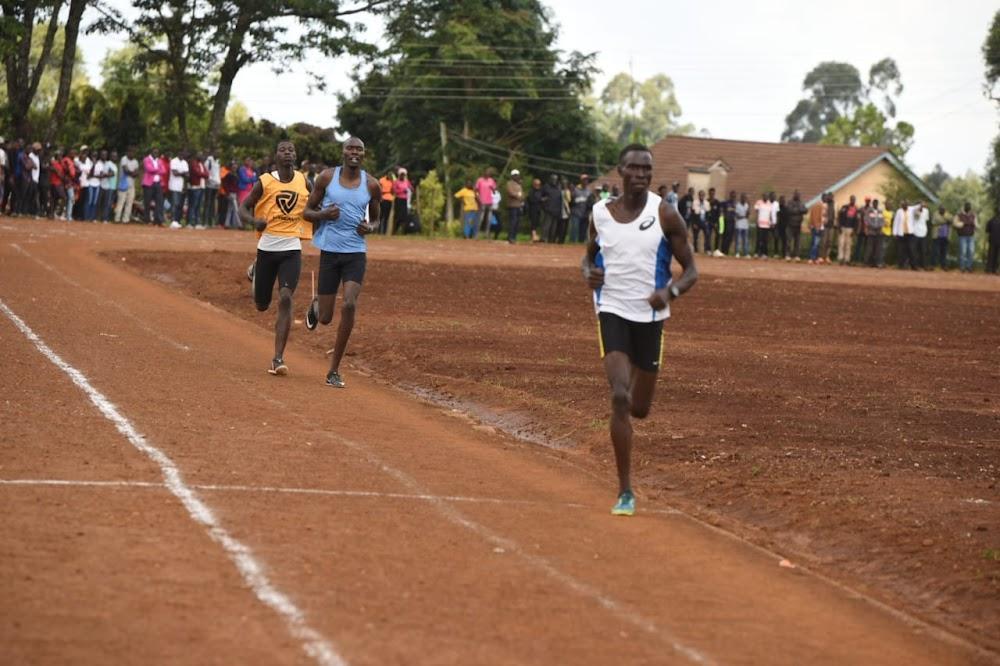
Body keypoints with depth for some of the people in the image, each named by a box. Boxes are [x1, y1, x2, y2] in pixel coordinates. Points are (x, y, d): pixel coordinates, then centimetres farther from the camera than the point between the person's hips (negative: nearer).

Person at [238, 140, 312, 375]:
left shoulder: (303, 181, 3)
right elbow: (243, 208, -1)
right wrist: (254, 221, -21)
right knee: (262, 305, 11)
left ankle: (278, 358, -15)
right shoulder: (265, 182, -4)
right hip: (267, 248, 0)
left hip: (292, 250, 0)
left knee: (285, 299, -18)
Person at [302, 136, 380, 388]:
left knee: (349, 305, -19)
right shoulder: (327, 177, -1)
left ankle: (334, 371, -7)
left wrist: (370, 227, -9)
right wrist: (323, 214, -16)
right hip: (329, 251, 0)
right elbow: (307, 211, 6)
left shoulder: (371, 185, 2)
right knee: (325, 319, 2)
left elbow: (376, 219, 16)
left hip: (356, 253, 0)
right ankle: (316, 306, 44)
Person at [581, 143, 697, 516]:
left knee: (640, 409, 10)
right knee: (620, 398, -18)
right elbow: (589, 255, 19)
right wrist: (588, 274, -5)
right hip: (613, 312, 0)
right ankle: (625, 492, -11)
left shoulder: (665, 215, -5)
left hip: (651, 317, 1)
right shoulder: (601, 213, 1)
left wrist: (670, 292, -23)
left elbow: (691, 271, -1)